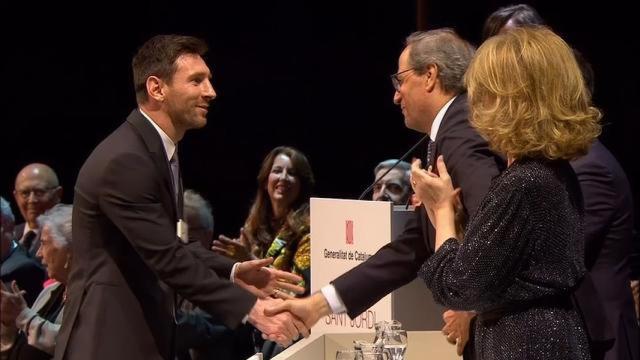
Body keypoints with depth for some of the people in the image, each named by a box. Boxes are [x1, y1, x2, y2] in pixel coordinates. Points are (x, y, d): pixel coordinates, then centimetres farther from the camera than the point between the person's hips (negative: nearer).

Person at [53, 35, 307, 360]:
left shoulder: (159, 149, 11)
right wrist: (250, 308, -24)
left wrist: (232, 272, 1)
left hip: (144, 333, 10)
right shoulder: (124, 161, -21)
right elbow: (168, 258, -24)